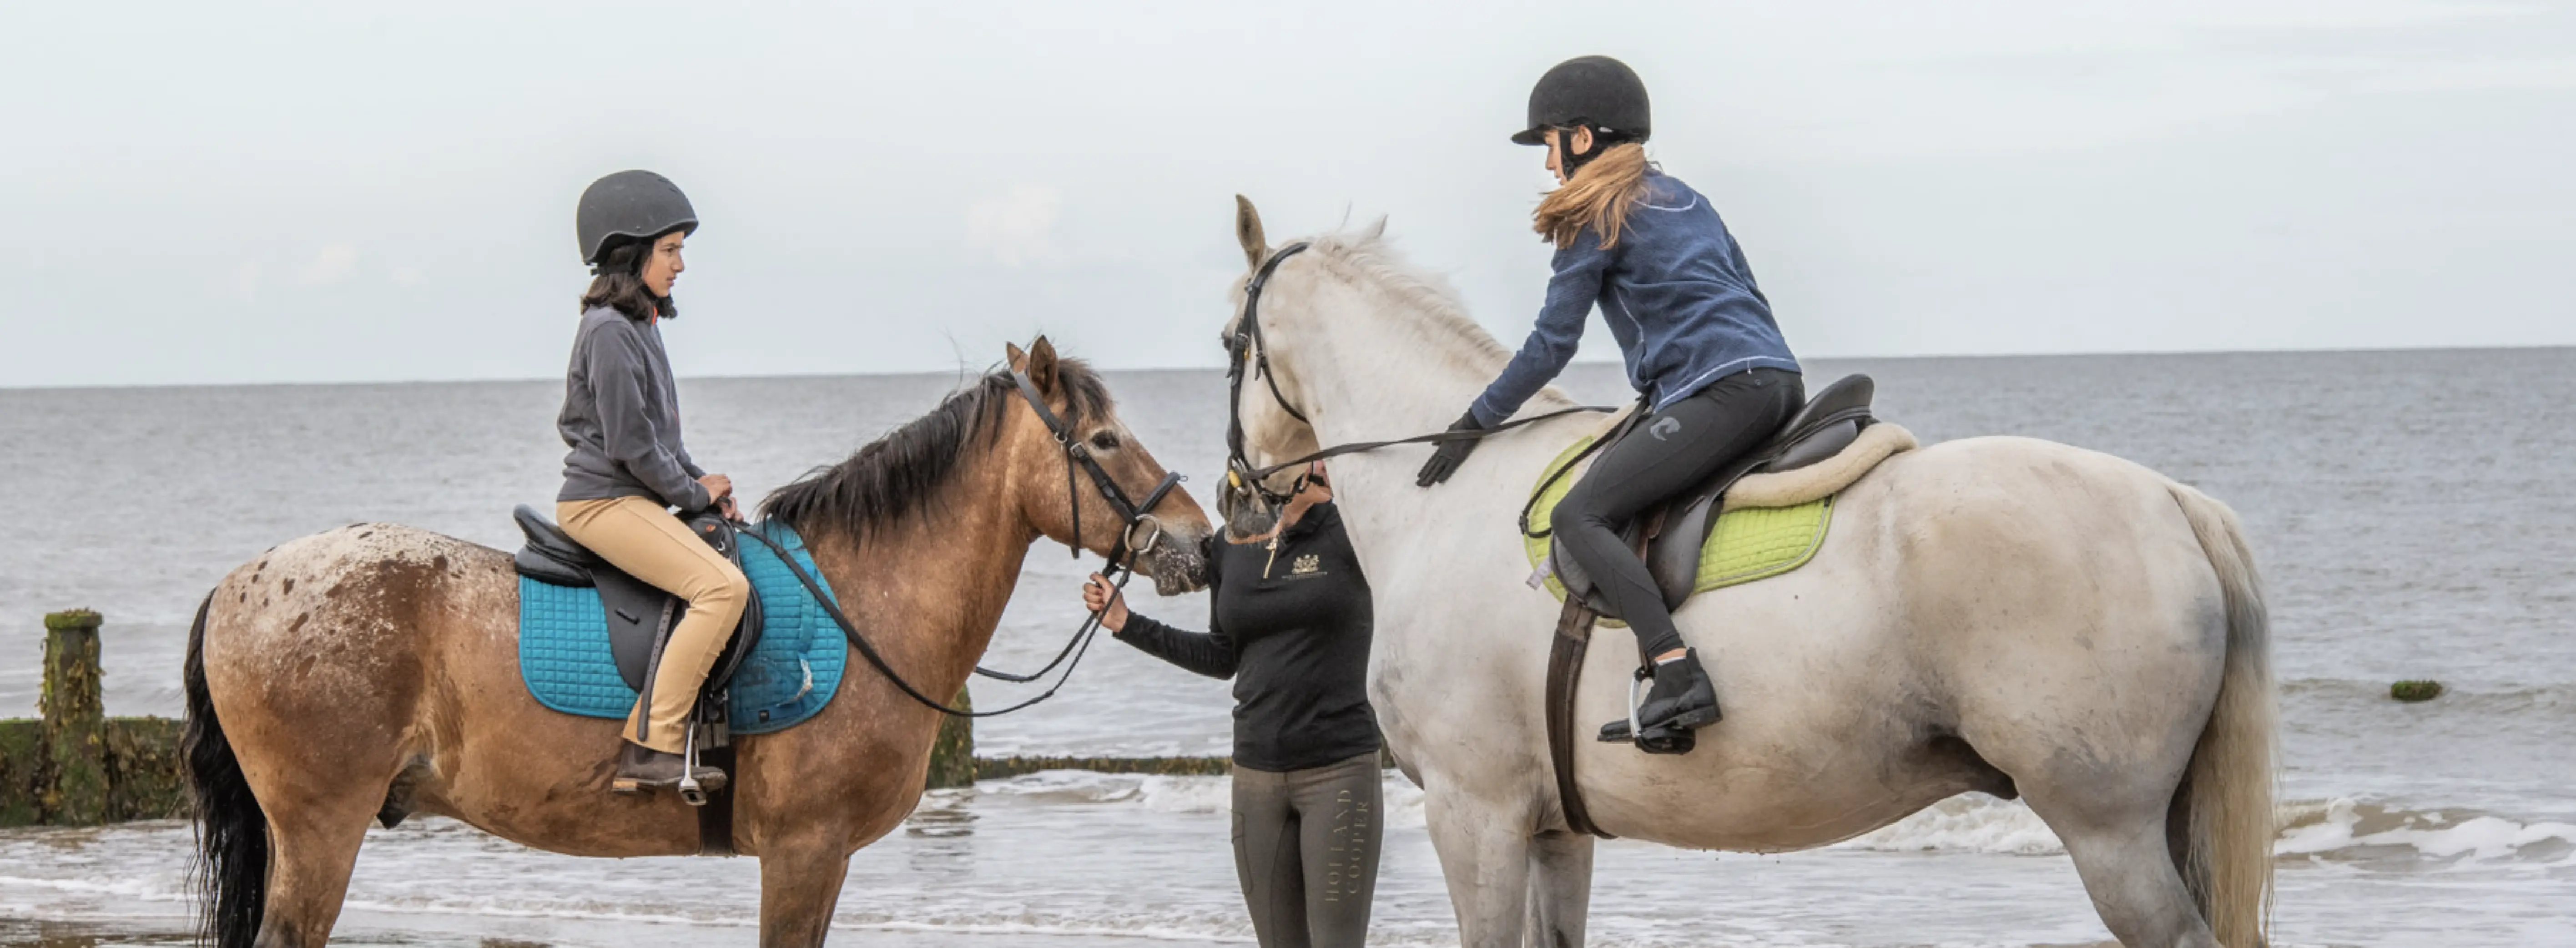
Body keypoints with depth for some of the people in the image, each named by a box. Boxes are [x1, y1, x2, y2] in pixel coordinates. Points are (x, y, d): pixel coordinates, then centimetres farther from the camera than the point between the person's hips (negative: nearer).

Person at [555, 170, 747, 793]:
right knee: (723, 587, -25)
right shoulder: (611, 331, -16)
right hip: (602, 501, -11)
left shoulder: (641, 324, 16)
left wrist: (700, 481, 10)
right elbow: (629, 444, -19)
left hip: (631, 499, 11)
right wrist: (693, 493, -7)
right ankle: (651, 746, -26)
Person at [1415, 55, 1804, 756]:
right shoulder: (1687, 201, 26)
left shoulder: (1595, 218, 2)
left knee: (1580, 515, -15)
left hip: (1719, 392, -9)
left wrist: (1475, 422, 13)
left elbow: (1551, 345, 3)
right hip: (1781, 381, 10)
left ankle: (1678, 678, -33)